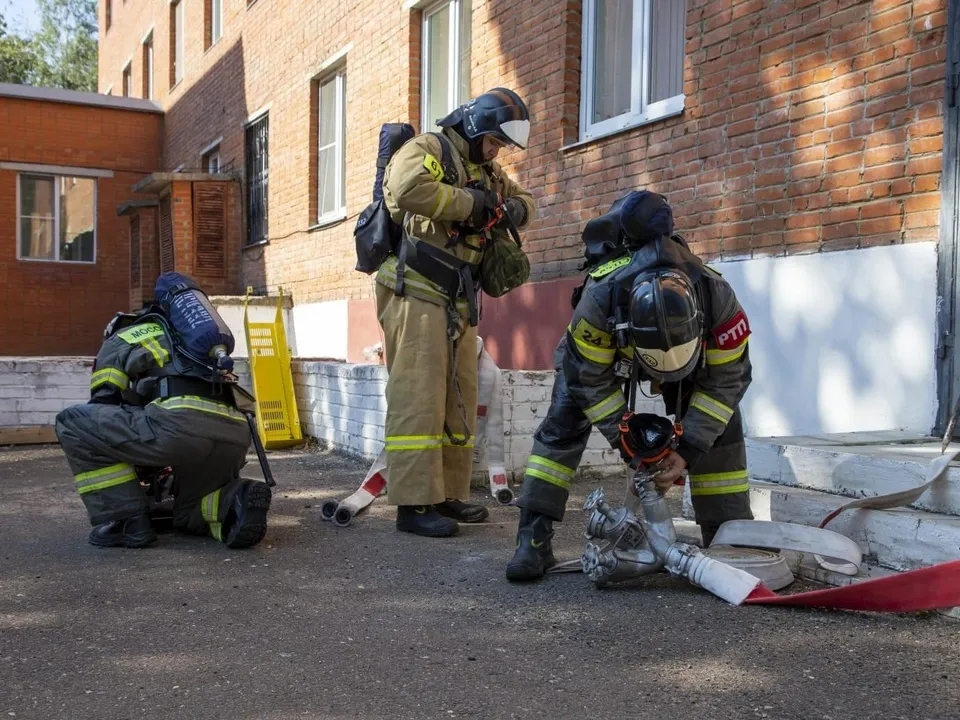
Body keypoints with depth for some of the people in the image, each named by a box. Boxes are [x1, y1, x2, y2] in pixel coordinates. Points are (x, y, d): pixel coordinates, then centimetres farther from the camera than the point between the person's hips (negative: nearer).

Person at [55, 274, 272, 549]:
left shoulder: (118, 341, 26)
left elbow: (105, 405, 23)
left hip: (180, 424, -7)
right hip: (236, 434, 7)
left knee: (73, 422, 11)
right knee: (190, 513, 31)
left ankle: (126, 522, 6)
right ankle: (236, 501, -3)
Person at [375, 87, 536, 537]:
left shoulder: (486, 171, 22)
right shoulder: (428, 149, -5)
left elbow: (524, 200, 28)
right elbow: (408, 188, -25)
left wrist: (514, 209, 3)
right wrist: (472, 202, -18)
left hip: (458, 302, 9)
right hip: (417, 294, -9)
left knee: (459, 398, 10)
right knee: (419, 397, -12)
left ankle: (448, 495, 18)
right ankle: (414, 504, -9)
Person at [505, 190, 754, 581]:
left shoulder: (718, 299, -38)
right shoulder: (599, 298, -44)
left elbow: (726, 379, -25)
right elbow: (590, 378, -28)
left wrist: (689, 449, -27)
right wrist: (628, 442, -27)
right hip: (601, 350, -2)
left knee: (721, 426, -11)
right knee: (563, 423, -17)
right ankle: (533, 537, -12)